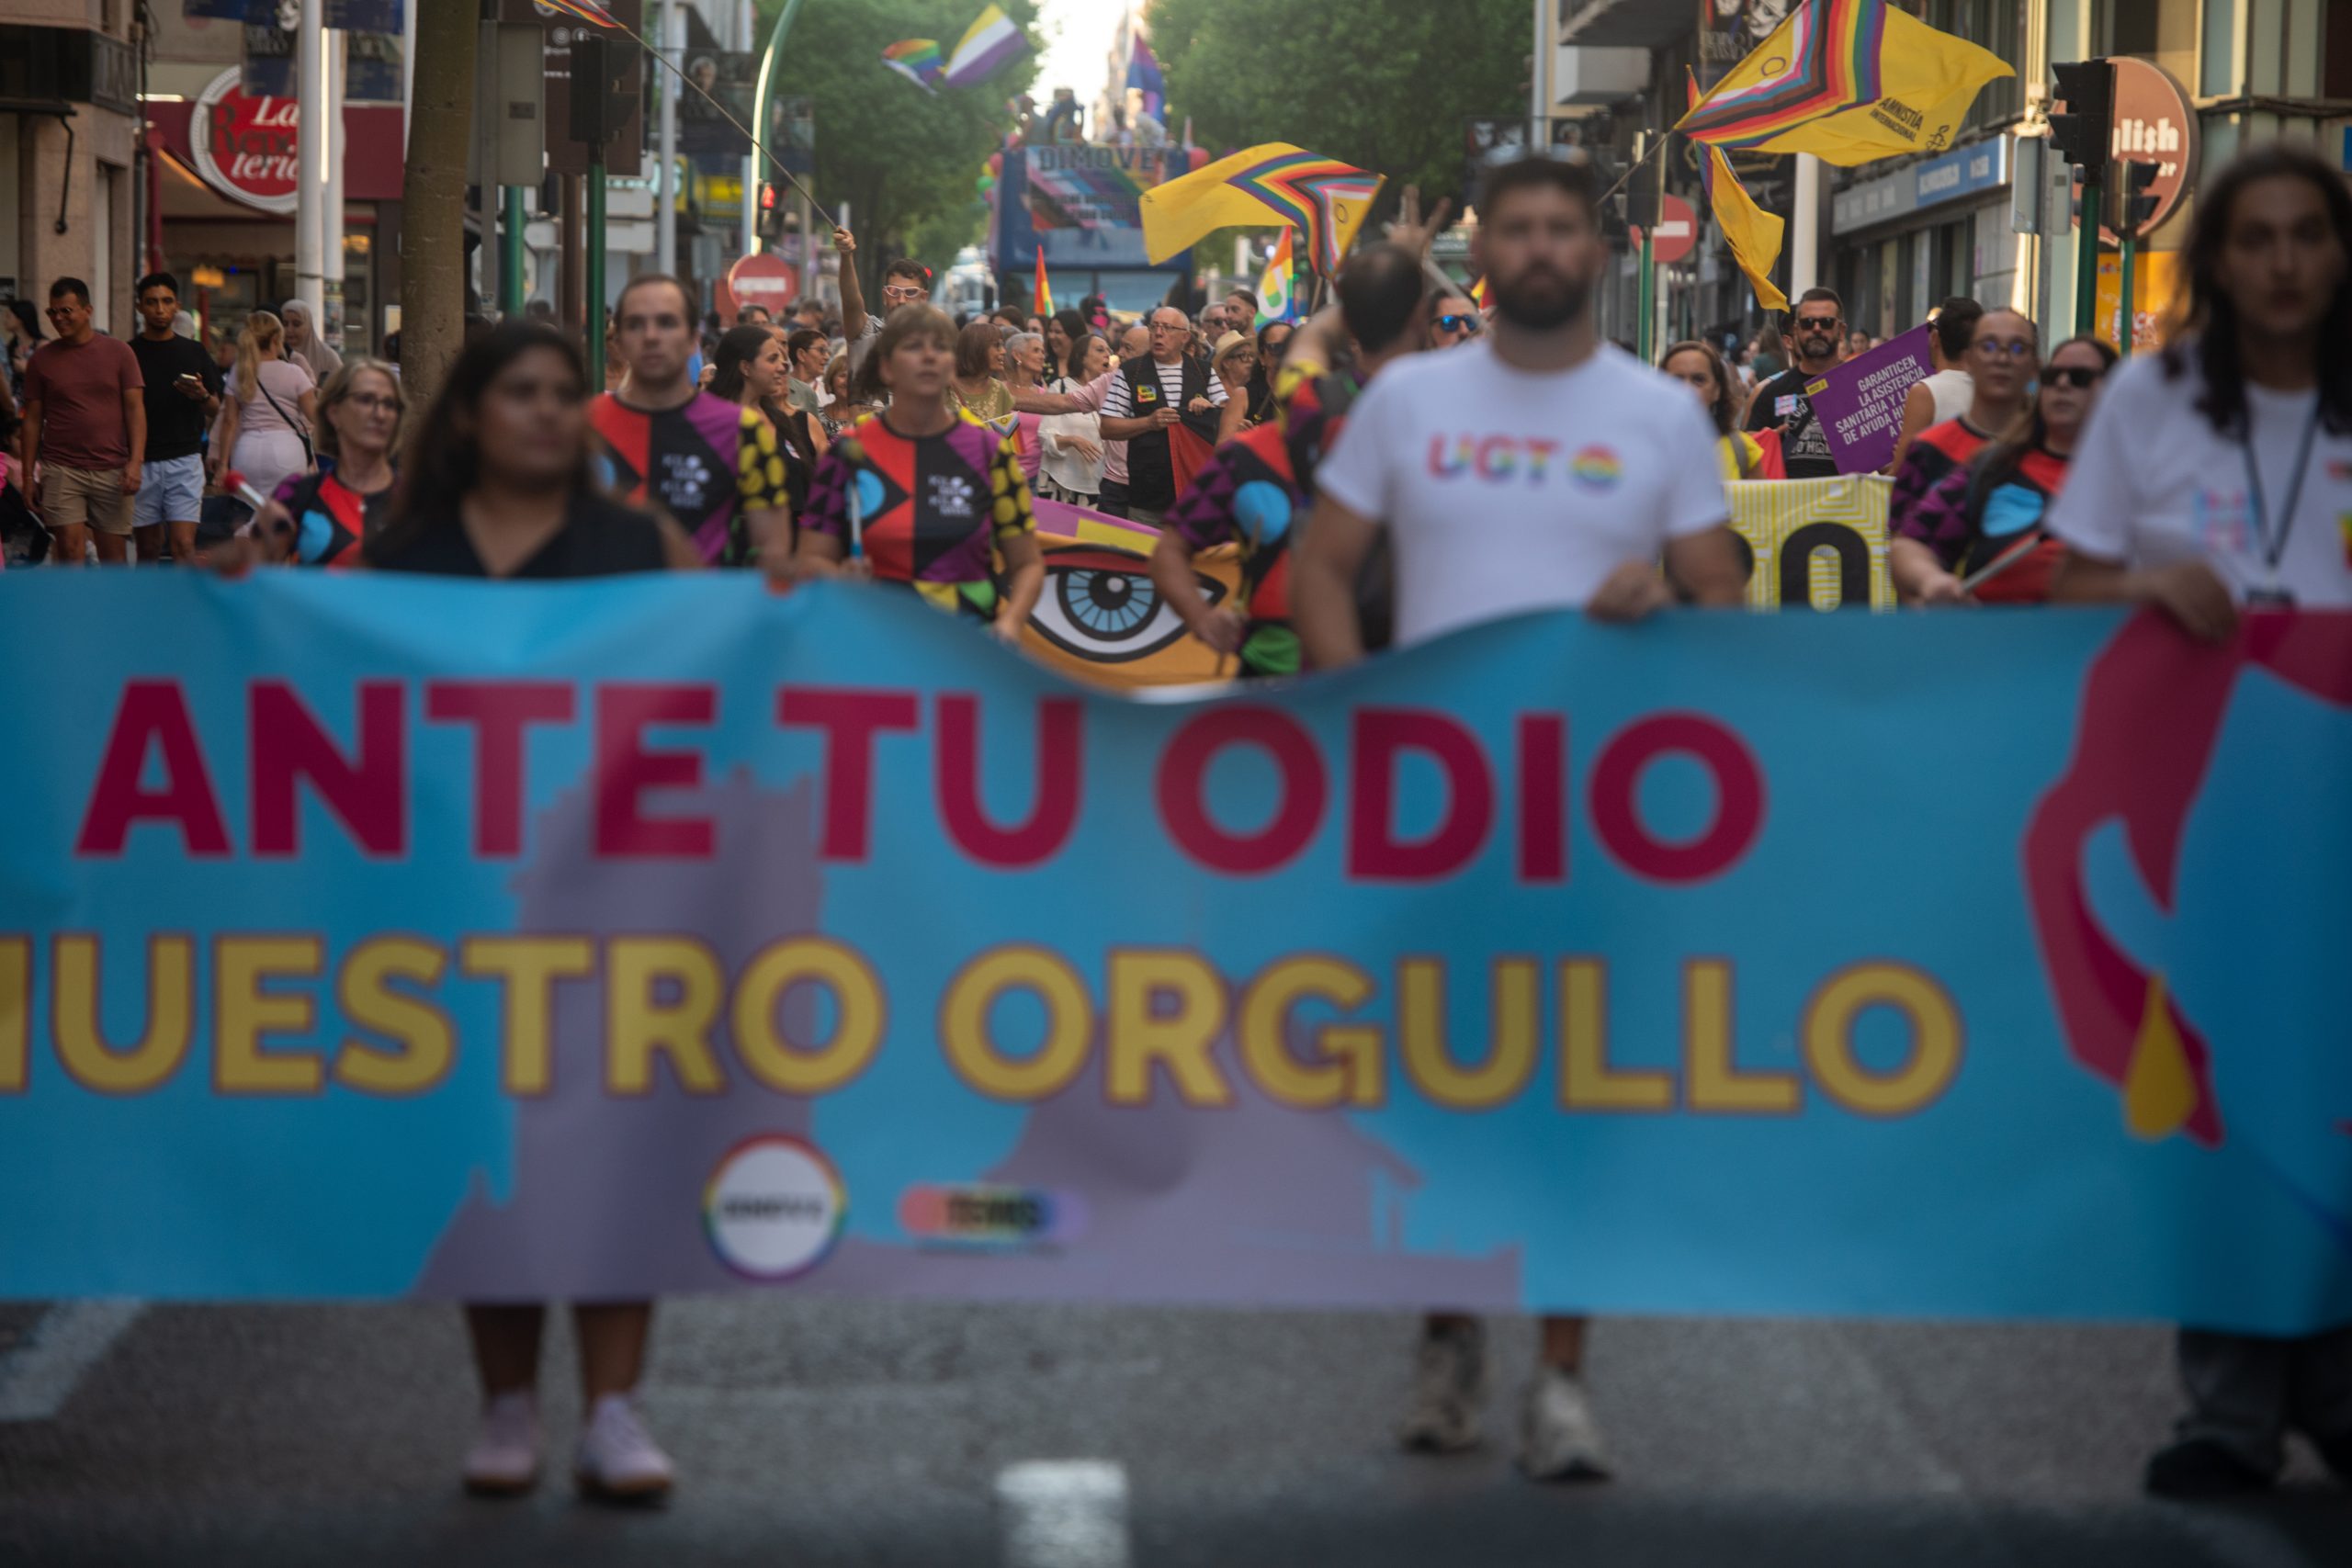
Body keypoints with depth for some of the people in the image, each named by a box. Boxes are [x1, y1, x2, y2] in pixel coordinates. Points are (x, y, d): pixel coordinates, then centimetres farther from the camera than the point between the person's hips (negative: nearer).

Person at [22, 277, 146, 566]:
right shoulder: (42, 359, 7)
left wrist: (135, 461, -10)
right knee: (70, 550, -10)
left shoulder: (119, 354, 5)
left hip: (112, 470, 0)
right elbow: (33, 419, 9)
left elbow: (135, 409, 2)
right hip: (61, 470, 0)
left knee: (114, 554, 3)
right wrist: (28, 474, 5)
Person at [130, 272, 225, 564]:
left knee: (184, 545, -10)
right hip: (142, 463, 0)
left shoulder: (193, 352, 8)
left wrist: (202, 396, -11)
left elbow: (215, 409, 11)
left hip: (185, 460, 0)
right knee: (148, 548, 5)